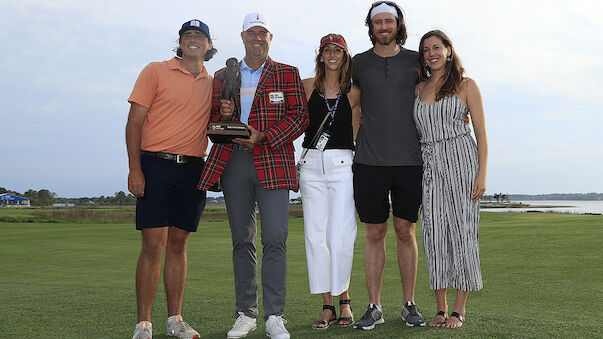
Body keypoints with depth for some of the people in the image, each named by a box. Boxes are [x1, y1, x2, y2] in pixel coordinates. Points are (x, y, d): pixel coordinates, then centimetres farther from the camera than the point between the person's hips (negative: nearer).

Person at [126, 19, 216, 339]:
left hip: (193, 169, 4)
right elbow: (135, 121, -3)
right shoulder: (156, 71, 3)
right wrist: (135, 168, -11)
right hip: (156, 165, -4)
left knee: (178, 244, 9)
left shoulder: (212, 84, 15)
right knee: (153, 244, -6)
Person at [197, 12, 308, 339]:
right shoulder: (223, 76, 18)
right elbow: (211, 120, 20)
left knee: (275, 239, -9)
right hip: (233, 162, 3)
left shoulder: (287, 74, 11)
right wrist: (222, 114, -4)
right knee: (242, 240, 6)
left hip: (272, 162, -2)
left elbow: (299, 116, 1)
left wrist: (263, 137, -12)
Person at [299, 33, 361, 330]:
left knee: (340, 236, -7)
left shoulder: (354, 92, 7)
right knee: (315, 235, 0)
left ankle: (344, 300, 11)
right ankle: (327, 306, 9)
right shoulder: (306, 86, 9)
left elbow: (358, 135, 9)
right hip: (312, 164, 2)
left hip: (342, 164, -1)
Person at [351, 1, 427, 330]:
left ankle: (409, 304, 15)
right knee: (374, 233, 2)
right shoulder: (359, 63, 8)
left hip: (409, 159, 0)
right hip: (369, 160, 0)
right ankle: (374, 307, 10)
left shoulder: (414, 60, 8)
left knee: (405, 231, 5)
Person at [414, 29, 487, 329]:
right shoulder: (418, 89, 15)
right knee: (434, 233, 1)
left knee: (462, 230, -3)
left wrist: (482, 173, -9)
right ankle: (441, 309, 10)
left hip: (461, 159, -3)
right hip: (429, 165, 4)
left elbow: (481, 132, 0)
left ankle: (459, 309, 6)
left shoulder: (466, 85, 4)